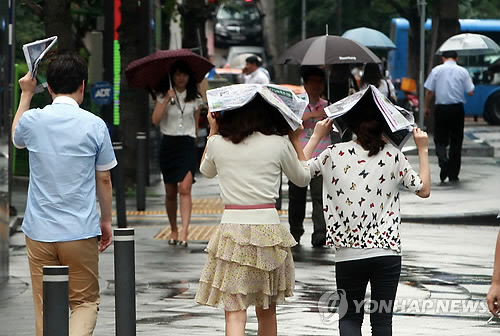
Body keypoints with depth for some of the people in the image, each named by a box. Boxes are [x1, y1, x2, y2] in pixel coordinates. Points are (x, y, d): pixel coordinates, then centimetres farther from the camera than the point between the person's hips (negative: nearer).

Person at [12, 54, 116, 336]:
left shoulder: (32, 120, -1)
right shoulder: (95, 125, -6)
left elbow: (16, 138, 24)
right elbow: (104, 179, 2)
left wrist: (26, 94, 32)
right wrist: (106, 220, 16)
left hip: (39, 231, 2)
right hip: (81, 230, -2)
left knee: (45, 309, 10)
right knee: (85, 302, 8)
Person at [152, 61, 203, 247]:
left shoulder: (195, 99, 7)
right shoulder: (164, 96, 3)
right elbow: (155, 120, -10)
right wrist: (167, 99, -14)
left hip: (187, 145, -1)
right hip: (168, 144, 1)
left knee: (185, 189, -15)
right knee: (170, 192, 7)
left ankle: (184, 232, -22)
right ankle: (173, 230, 23)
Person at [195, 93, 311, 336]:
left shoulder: (217, 143, 1)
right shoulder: (279, 144, 0)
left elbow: (206, 171, 25)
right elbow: (302, 178, 17)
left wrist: (213, 131, 30)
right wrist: (295, 138, 25)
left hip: (233, 229, -1)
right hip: (268, 226, 1)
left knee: (235, 312, -6)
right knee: (267, 310, 17)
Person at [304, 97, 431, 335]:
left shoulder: (335, 153, -2)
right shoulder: (393, 156, -1)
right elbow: (424, 189, 7)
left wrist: (316, 136, 18)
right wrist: (423, 150, 15)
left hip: (347, 255, 0)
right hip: (387, 252, 0)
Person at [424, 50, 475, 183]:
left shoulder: (436, 70, 0)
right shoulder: (463, 71, 0)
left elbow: (429, 91, -1)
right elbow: (470, 92, 0)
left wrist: (426, 107, 12)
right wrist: (470, 83, 21)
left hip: (441, 108, 0)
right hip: (457, 108, 0)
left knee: (440, 140, 9)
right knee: (456, 141, 9)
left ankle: (443, 158, -23)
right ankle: (453, 175, 10)